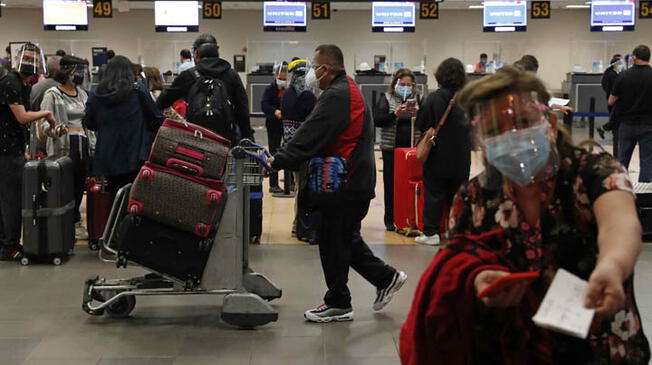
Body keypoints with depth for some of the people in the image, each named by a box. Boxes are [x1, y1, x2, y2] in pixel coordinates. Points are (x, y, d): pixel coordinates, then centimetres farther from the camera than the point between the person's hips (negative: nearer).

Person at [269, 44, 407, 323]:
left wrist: (278, 161, -18)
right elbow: (314, 134, 17)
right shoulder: (346, 89, 16)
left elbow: (310, 137, -23)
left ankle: (338, 304, 10)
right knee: (344, 237, 19)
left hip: (346, 184, -10)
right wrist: (283, 157, 9)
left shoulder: (336, 96, -18)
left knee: (333, 240, 0)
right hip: (356, 181, 10)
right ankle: (386, 278, 26)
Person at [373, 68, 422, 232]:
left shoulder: (418, 98, 9)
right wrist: (394, 114, -18)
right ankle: (390, 220, 9)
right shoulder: (386, 98, 4)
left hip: (412, 148, 1)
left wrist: (417, 114, -15)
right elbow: (376, 120, -6)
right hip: (391, 148, -1)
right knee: (391, 184, 2)